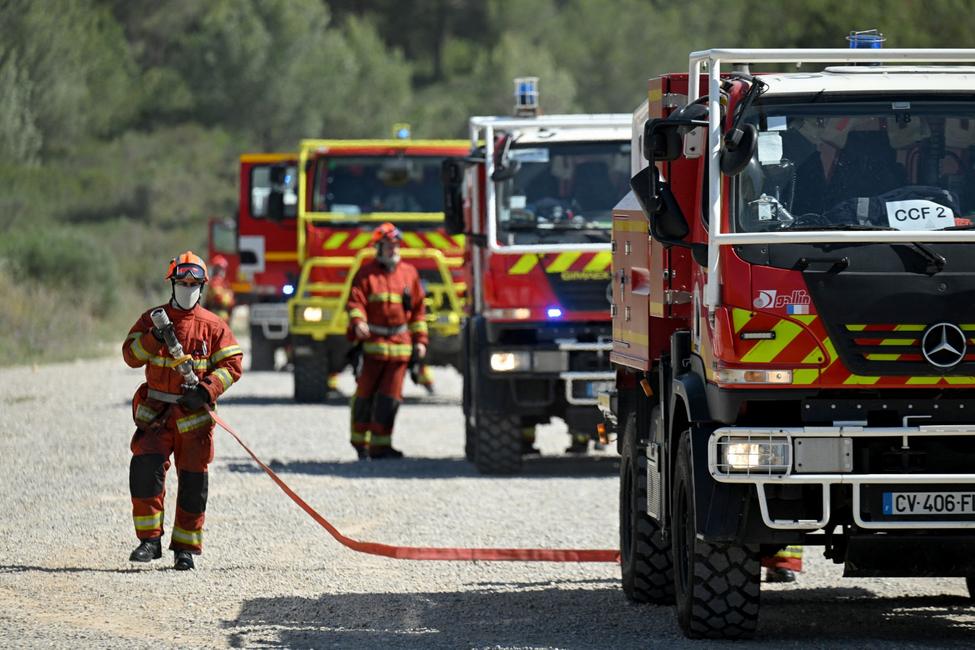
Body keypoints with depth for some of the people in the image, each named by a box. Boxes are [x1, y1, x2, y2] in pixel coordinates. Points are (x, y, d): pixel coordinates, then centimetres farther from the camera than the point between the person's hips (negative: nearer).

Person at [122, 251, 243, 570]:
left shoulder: (213, 326, 2)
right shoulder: (151, 319, 7)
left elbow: (231, 364, -1)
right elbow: (131, 355, -2)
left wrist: (207, 390, -17)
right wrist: (153, 338, -21)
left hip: (194, 415, 0)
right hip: (155, 412, 0)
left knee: (193, 481, 2)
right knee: (145, 466, -18)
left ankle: (185, 548, 13)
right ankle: (150, 540, -11)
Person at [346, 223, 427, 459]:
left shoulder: (409, 273, 12)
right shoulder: (366, 274, 2)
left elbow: (418, 309, 15)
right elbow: (355, 302, -7)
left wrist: (420, 340, 11)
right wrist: (358, 322, -27)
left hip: (400, 344, 3)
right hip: (372, 342, -3)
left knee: (390, 396, -1)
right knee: (366, 393, 2)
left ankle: (380, 444, 1)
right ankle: (360, 440, 15)